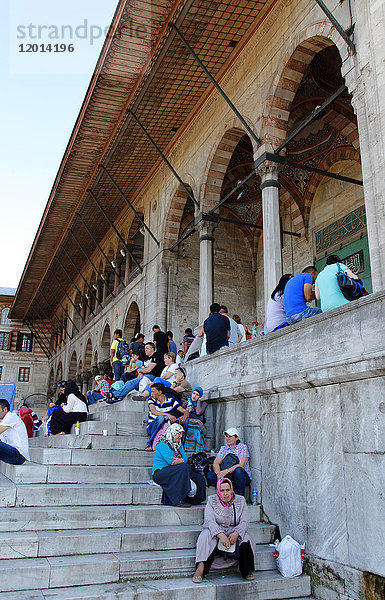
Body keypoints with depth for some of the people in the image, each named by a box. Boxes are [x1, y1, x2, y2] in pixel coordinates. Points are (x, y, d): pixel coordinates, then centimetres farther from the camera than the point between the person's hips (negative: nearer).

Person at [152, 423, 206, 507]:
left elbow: (185, 459, 4)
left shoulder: (179, 445, 17)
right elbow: (171, 462, -18)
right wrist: (182, 461, -6)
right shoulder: (162, 445, -9)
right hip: (160, 473, -8)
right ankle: (179, 500, -29)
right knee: (185, 467, -31)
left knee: (200, 478, -9)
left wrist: (179, 460, -17)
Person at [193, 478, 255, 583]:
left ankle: (247, 571, -22)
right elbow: (209, 521, -14)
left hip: (234, 533, 1)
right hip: (216, 531, -1)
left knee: (246, 538, -29)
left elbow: (245, 522, -5)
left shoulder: (240, 501, 4)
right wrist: (221, 535, -33)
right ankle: (200, 568, -36)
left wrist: (236, 534, -26)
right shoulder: (212, 501, 0)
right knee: (206, 536, -32)